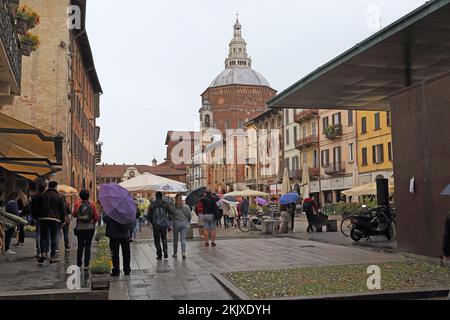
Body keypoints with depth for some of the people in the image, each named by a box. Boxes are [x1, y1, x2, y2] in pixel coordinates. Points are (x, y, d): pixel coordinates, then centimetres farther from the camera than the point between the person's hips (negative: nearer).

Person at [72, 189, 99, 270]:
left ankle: (79, 263, 18)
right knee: (88, 246, 3)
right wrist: (94, 222, 14)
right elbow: (96, 216, -5)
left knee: (80, 245, 14)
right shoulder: (92, 204, -7)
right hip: (90, 228, -1)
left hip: (80, 228, 1)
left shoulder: (77, 204, -5)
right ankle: (86, 264, -1)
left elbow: (74, 215, 5)